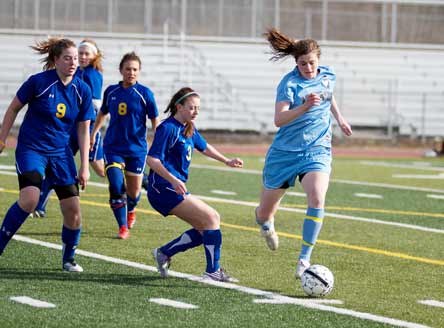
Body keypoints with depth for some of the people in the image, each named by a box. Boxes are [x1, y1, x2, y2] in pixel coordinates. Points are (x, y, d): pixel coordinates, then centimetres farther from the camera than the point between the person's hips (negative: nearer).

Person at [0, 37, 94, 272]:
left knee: (73, 210, -3)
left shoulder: (82, 90, -2)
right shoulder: (38, 82, -13)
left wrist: (84, 166, 3)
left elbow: (83, 129, 5)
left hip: (61, 153, 4)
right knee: (29, 199, -26)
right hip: (31, 148, -4)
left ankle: (68, 260, 19)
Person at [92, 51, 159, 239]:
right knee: (116, 187, -15)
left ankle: (131, 210, 44)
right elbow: (103, 113, 19)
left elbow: (155, 121, -2)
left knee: (134, 192, 9)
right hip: (113, 148, 1)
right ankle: (123, 227, -4)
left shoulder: (144, 94, -7)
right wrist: (93, 134, 23)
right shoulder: (111, 91, 1)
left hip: (137, 149, -1)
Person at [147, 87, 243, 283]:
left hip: (175, 189, 10)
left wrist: (227, 161, 30)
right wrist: (173, 180, -31)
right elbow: (152, 159, -21)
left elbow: (204, 147, 33)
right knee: (211, 218, -13)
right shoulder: (168, 128, -14)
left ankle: (164, 253, 16)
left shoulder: (189, 129, 14)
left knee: (204, 229, 8)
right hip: (163, 188, -10)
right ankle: (212, 271, -8)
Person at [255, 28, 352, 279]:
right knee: (265, 213, 10)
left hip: (317, 149, 2)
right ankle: (267, 224, 50)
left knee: (317, 199, -26)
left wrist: (339, 117, 25)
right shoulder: (290, 83, -16)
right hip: (285, 152, -2)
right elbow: (279, 119, -29)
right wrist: (305, 106, -41)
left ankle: (304, 259, -21)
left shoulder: (328, 76, 1)